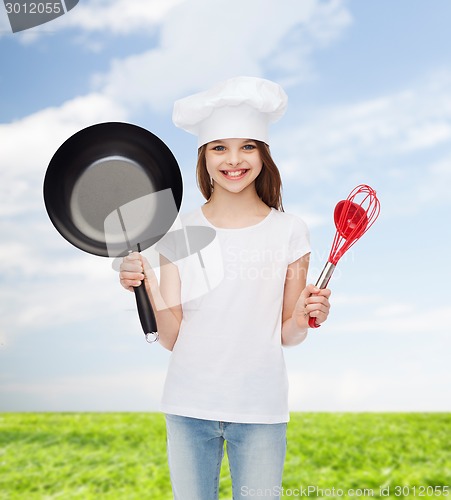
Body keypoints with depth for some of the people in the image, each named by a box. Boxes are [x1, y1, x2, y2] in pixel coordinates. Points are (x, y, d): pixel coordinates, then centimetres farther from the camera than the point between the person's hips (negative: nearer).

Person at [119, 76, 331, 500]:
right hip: (188, 406, 1)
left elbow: (287, 336, 2)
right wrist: (146, 284, -17)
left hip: (260, 410, 0)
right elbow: (171, 337, -3)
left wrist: (304, 318, -18)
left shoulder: (289, 232, -3)